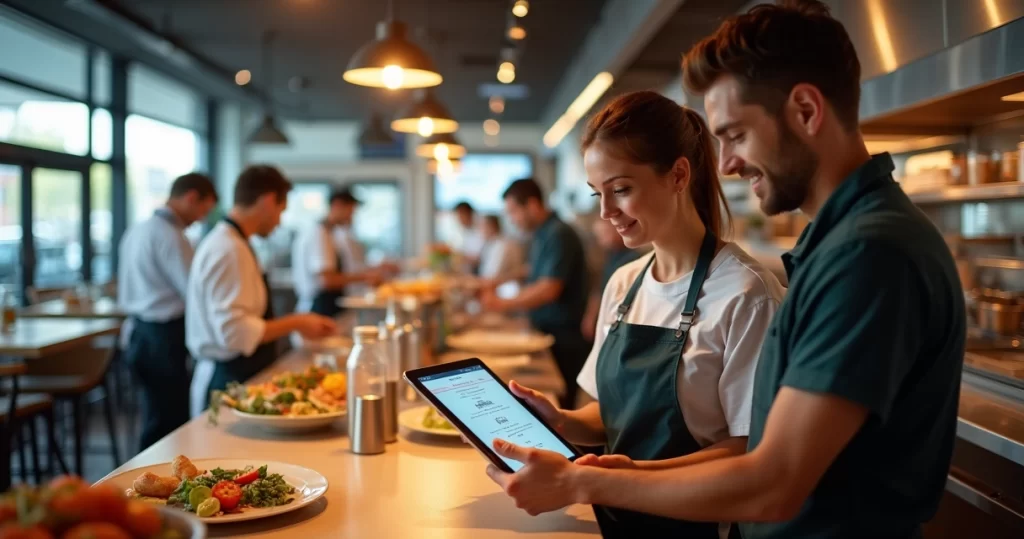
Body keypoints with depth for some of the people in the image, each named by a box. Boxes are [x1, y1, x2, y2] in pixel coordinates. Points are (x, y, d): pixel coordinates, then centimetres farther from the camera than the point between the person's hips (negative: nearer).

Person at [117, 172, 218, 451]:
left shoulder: (138, 229, 12)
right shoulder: (169, 236, -17)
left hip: (139, 332, 10)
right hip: (163, 337, -10)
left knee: (160, 420, 16)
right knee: (166, 425, -1)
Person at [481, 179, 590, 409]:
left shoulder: (559, 235, -16)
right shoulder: (540, 236, 12)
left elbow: (549, 289, -22)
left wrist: (504, 304, -12)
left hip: (563, 337, -9)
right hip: (545, 330, 9)